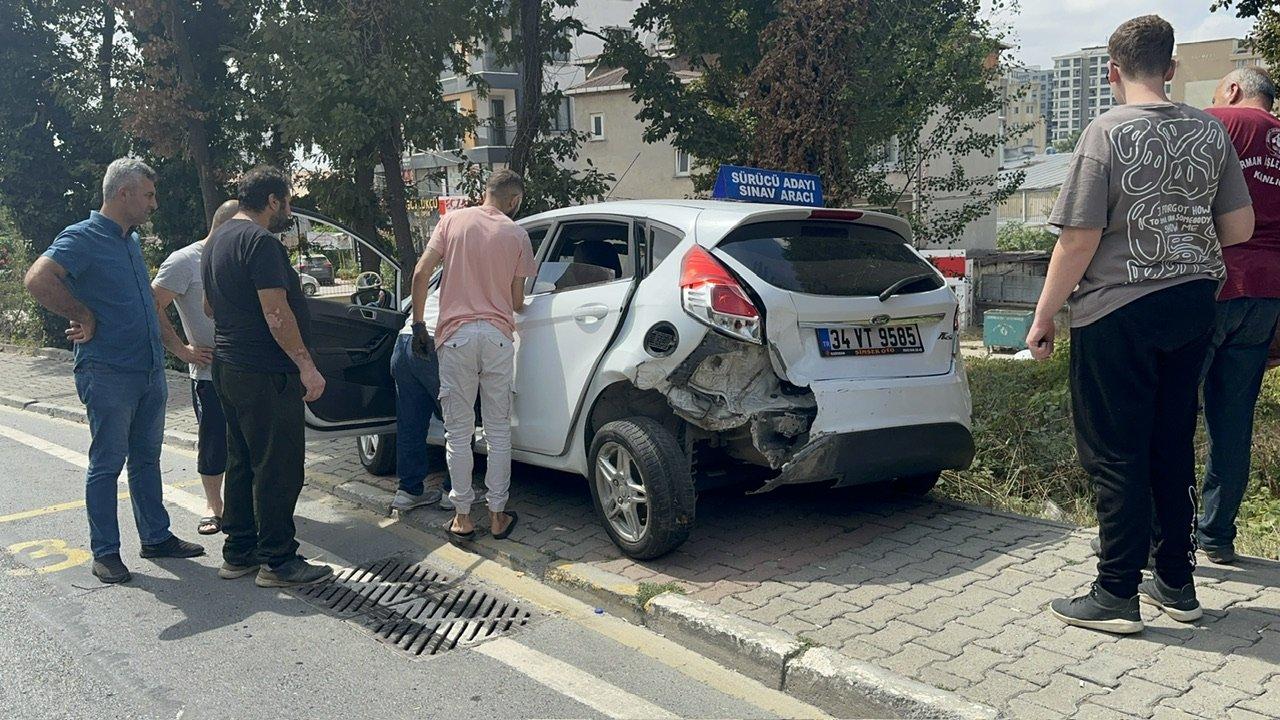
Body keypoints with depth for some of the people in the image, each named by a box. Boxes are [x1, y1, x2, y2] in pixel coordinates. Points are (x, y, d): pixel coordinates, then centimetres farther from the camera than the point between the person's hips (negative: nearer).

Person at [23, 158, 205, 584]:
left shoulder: (132, 240, 15)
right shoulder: (82, 238, -11)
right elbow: (38, 281, -28)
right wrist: (84, 317, -18)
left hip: (150, 371, 8)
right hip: (108, 373, -8)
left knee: (146, 459, 15)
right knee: (107, 464, 1)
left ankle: (156, 537, 25)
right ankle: (105, 553, 11)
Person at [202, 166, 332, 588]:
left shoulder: (219, 240, 16)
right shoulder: (261, 242, -16)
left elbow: (211, 304, 28)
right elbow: (276, 313, -23)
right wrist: (307, 366, -21)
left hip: (228, 367, 10)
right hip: (265, 373, -10)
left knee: (242, 462, 16)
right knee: (278, 467, -3)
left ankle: (238, 552, 24)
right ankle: (277, 561, 4)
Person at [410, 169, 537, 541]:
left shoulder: (453, 221, 5)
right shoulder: (516, 234, 4)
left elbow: (421, 273, -2)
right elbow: (517, 302, 6)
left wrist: (418, 323, 6)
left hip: (456, 333, 0)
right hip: (498, 336, 0)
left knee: (458, 433, 7)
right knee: (498, 432, 9)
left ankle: (462, 517, 12)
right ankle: (497, 514, 15)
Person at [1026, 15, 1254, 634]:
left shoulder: (1108, 133, -12)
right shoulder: (1212, 131, 6)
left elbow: (1079, 240, -16)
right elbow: (1239, 228, 8)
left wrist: (1043, 318, -7)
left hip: (1116, 311, -6)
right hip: (1193, 305, 6)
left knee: (1115, 456, 1)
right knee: (1173, 447, 15)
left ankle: (1117, 596, 8)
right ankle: (1177, 583, 25)